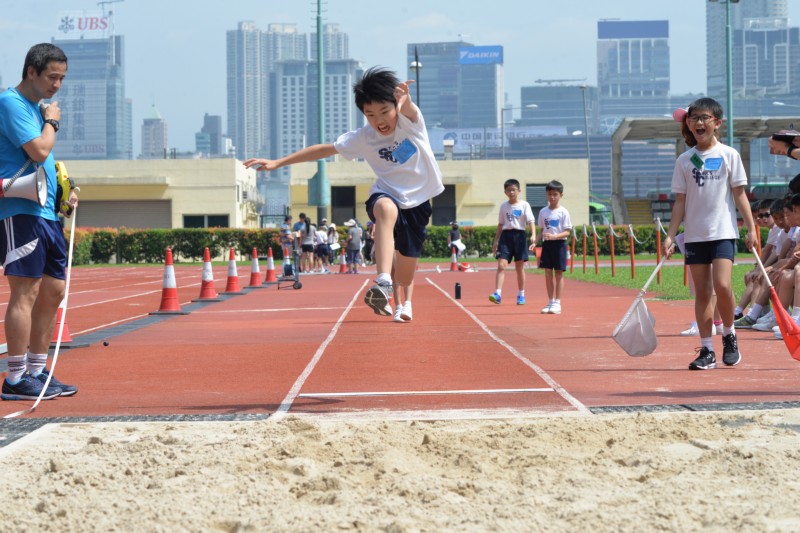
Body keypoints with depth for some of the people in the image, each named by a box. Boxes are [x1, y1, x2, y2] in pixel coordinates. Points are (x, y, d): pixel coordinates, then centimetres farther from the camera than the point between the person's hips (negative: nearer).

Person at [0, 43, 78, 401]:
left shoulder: (37, 106, 20)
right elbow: (39, 151, -19)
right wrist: (52, 122, -3)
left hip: (47, 211, 10)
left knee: (54, 291, 9)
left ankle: (38, 371, 17)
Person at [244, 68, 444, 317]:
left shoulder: (410, 120, -15)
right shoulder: (363, 138, -10)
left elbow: (408, 109, -39)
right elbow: (325, 149, -2)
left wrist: (405, 101, -66)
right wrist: (278, 162, -4)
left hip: (418, 203, 1)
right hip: (386, 194, -1)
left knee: (405, 276, 7)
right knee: (387, 209, -41)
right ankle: (383, 283, -52)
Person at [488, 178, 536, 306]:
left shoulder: (524, 205, 1)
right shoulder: (503, 206, 10)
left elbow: (531, 221, -7)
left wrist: (533, 235, -23)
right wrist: (495, 241, 14)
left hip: (519, 235, -2)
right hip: (506, 235, 2)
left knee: (520, 268, 5)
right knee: (501, 265, -11)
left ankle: (521, 295, 16)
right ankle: (497, 293, -17)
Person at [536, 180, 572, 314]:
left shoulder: (563, 212, -5)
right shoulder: (543, 212, 8)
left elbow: (567, 232, -8)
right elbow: (541, 230, 13)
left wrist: (554, 236, -23)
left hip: (559, 244, -4)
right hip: (546, 244, 4)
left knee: (558, 273, 0)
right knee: (548, 274, 5)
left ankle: (557, 303, 4)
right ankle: (550, 302, 13)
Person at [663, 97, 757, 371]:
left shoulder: (729, 155, 1)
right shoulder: (684, 160, 7)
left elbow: (739, 194, 3)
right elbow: (680, 201, 9)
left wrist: (751, 228, -3)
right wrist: (670, 236, 2)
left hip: (723, 232, -3)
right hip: (694, 235, 3)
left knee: (722, 286, -16)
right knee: (702, 292, 3)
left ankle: (729, 334, 8)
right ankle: (707, 351, 8)